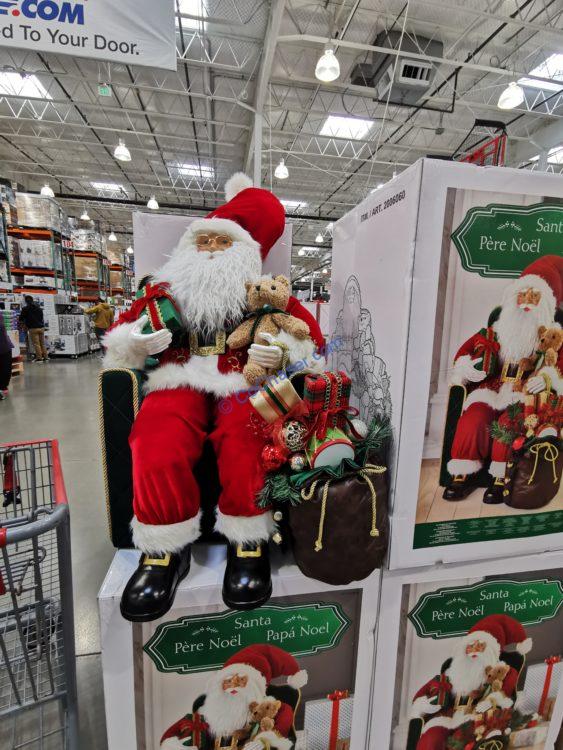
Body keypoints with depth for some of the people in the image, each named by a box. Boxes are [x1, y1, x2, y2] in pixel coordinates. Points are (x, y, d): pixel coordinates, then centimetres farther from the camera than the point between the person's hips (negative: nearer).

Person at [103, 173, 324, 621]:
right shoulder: (166, 291, 21)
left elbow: (310, 342, 13)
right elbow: (119, 343, 23)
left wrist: (282, 354, -9)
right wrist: (136, 341, -2)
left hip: (242, 385, -1)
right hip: (180, 382, 2)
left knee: (245, 448, -33)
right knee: (157, 451, -29)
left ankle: (248, 544, -8)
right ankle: (165, 550, -7)